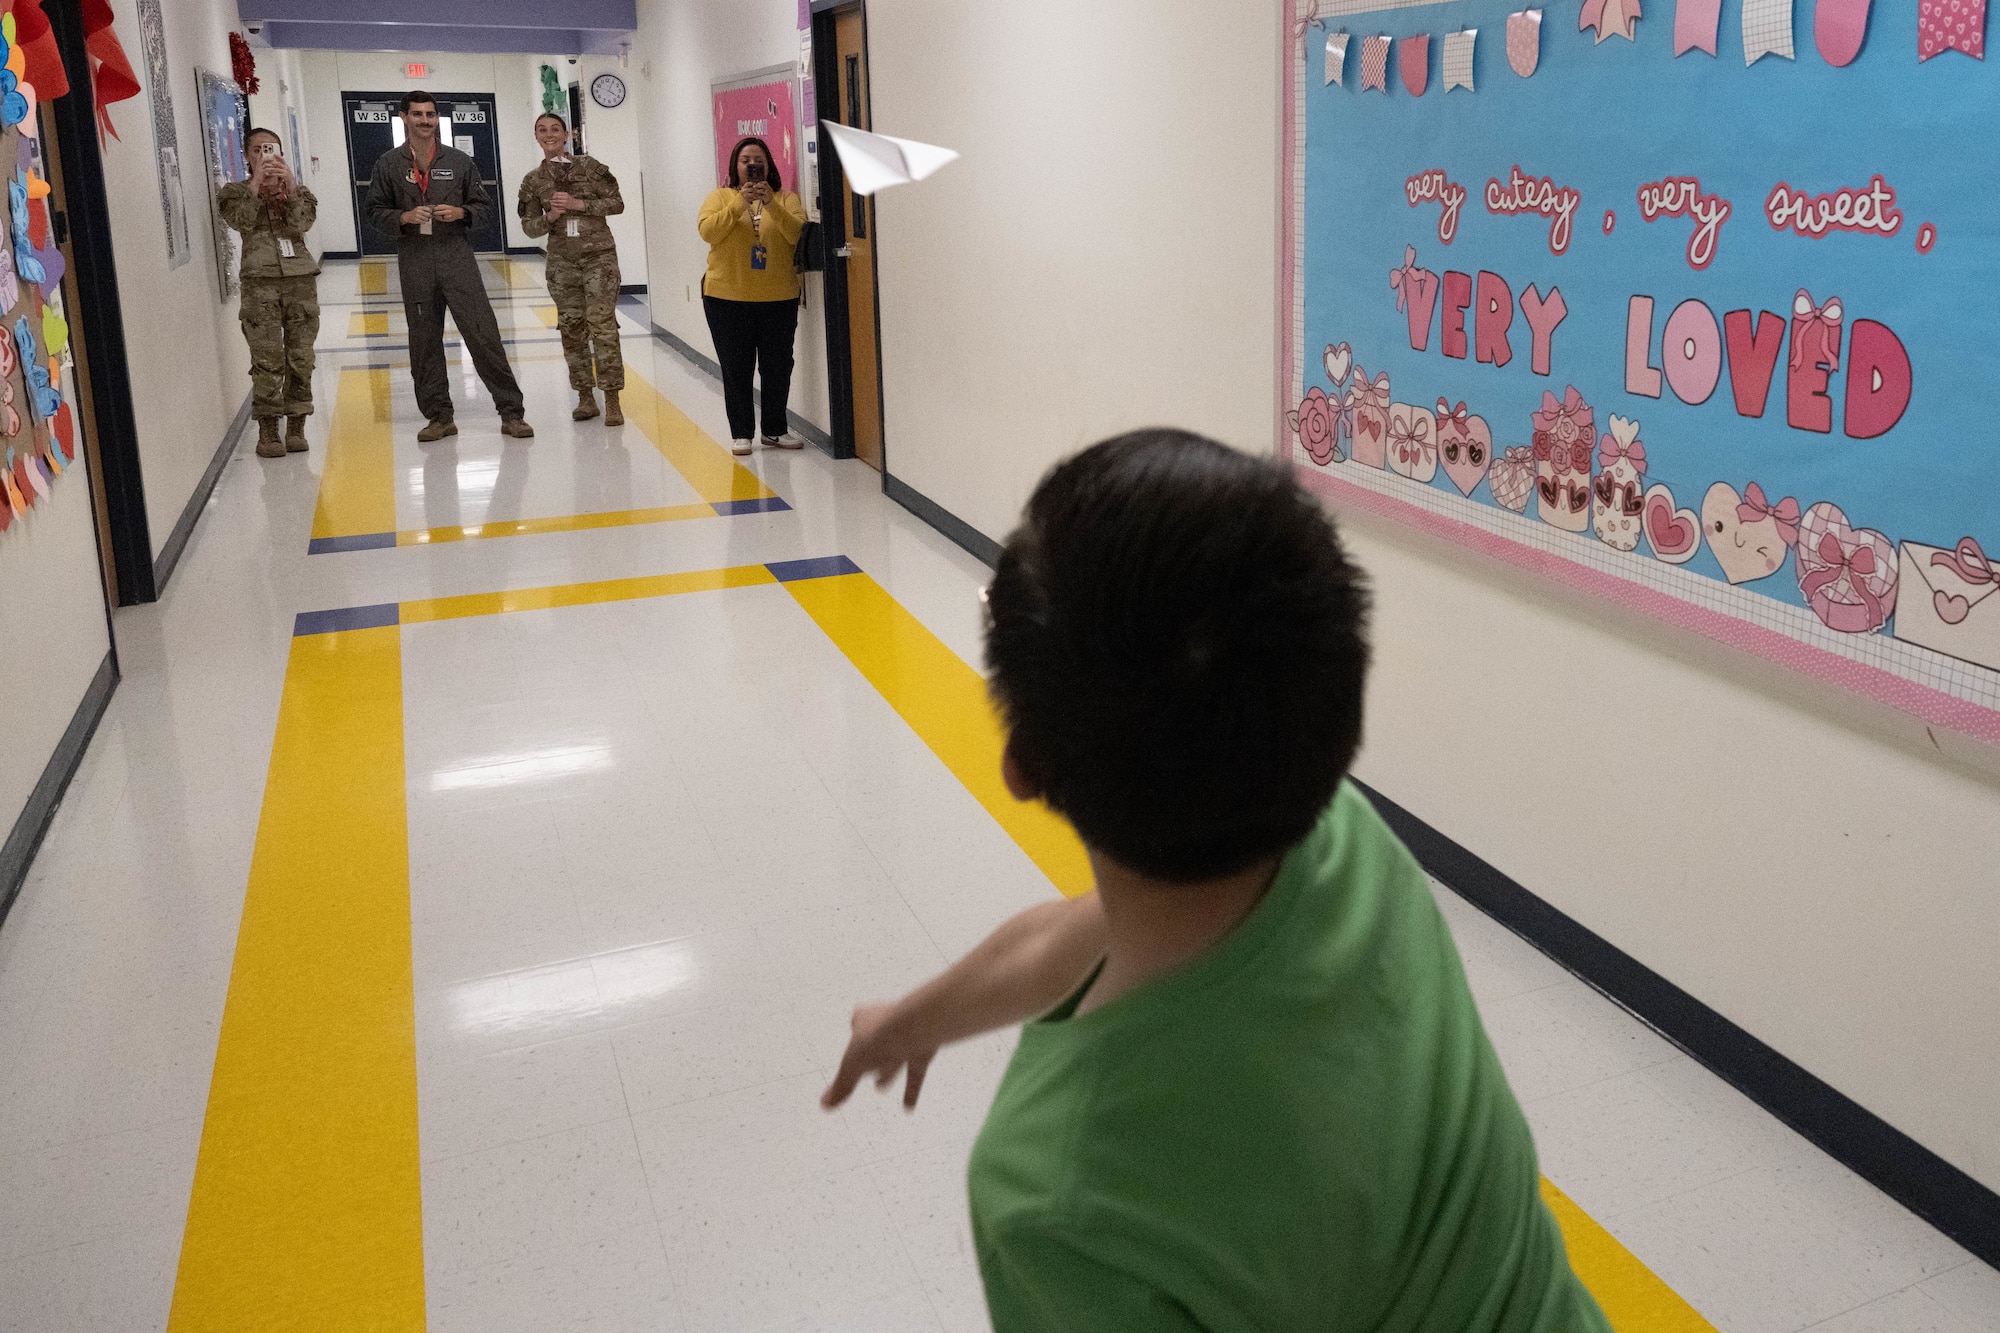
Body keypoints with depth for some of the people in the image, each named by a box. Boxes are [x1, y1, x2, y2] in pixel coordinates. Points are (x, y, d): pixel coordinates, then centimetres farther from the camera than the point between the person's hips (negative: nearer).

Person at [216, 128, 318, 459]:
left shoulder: (297, 190, 15)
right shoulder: (236, 191, 10)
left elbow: (303, 223, -3)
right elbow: (242, 221, -9)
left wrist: (290, 184, -11)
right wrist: (256, 183, -12)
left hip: (301, 279, 2)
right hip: (260, 282, -2)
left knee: (301, 358, 1)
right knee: (267, 360, -7)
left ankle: (296, 428, 8)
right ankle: (267, 431, -1)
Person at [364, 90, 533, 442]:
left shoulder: (459, 161, 8)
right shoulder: (388, 164, 8)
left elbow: (484, 206, 11)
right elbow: (374, 211, 9)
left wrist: (461, 212, -9)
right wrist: (403, 218, -10)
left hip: (457, 257, -1)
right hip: (414, 262, 1)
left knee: (484, 334, -8)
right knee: (424, 341, 6)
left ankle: (511, 413, -4)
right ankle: (440, 416, 16)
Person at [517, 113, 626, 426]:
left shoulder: (589, 166, 2)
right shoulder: (533, 181, 8)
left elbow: (617, 203, -1)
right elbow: (528, 225, 8)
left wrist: (578, 204, -11)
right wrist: (549, 218, -12)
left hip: (599, 256, -3)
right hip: (562, 261, 3)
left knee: (602, 324, -11)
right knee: (571, 327, 4)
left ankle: (612, 399, -9)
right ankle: (585, 396, 15)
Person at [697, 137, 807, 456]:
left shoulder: (786, 198, 7)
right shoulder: (720, 197, 7)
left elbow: (798, 234, -9)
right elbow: (707, 231, -10)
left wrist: (771, 205, -22)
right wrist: (738, 205, -20)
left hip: (778, 300, 1)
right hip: (727, 299, -1)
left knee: (778, 368, 6)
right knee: (736, 369, 2)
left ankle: (776, 430, 20)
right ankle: (741, 433, 10)